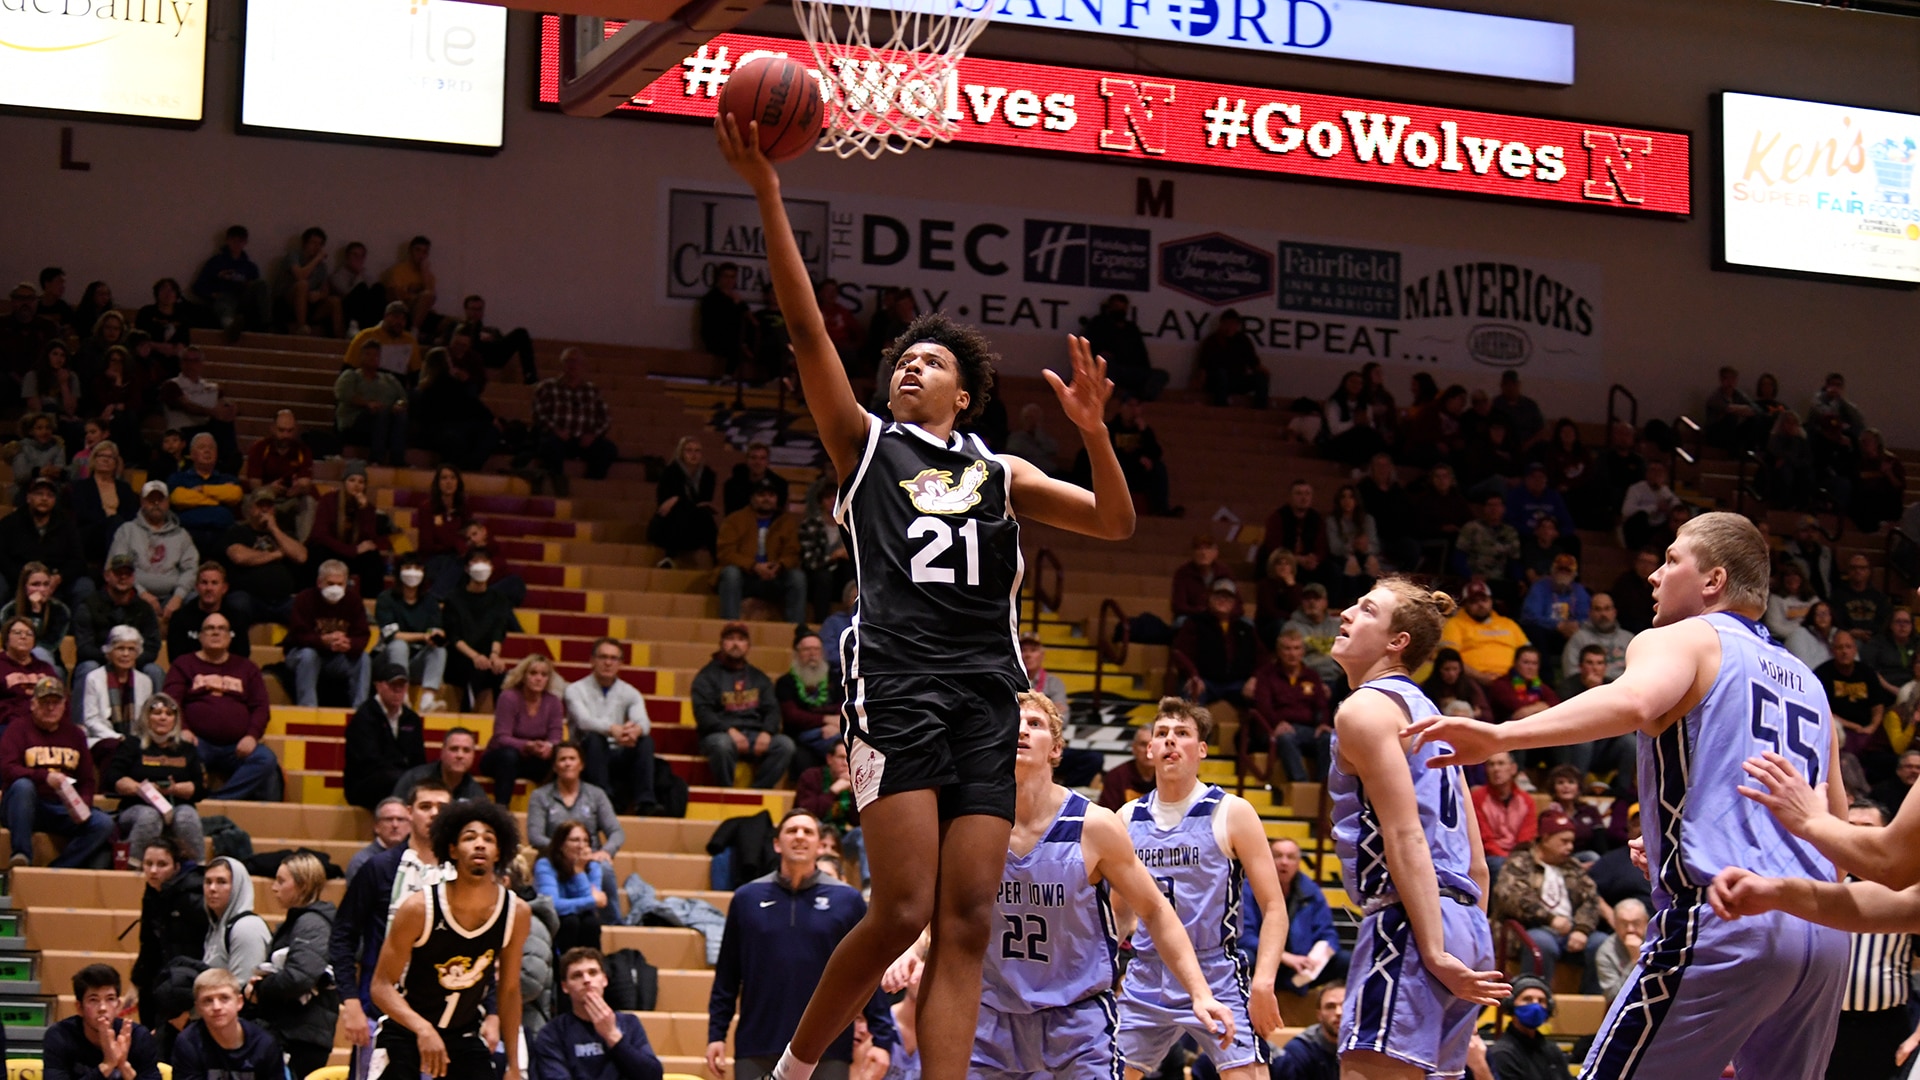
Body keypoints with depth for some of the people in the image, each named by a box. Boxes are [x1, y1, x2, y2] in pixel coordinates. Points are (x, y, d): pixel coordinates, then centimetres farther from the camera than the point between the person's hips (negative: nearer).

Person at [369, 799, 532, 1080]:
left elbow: (509, 991, 3)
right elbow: (382, 985, -17)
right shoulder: (419, 908, -21)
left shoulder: (516, 913, -10)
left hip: (465, 1036, 3)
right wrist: (422, 1029, -35)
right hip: (405, 1032, -3)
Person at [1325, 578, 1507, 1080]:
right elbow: (1476, 865, 22)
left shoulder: (1366, 708, -5)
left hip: (1409, 922, -10)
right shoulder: (1426, 712, 23)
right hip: (1464, 921, 10)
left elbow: (1405, 836, -15)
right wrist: (1468, 944, 23)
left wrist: (1434, 953, -19)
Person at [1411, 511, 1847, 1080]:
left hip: (1723, 918, -7)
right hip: (1823, 935, 7)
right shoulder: (1806, 679, 25)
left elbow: (1634, 701, -21)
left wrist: (1501, 735, -28)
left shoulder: (1681, 640, 4)